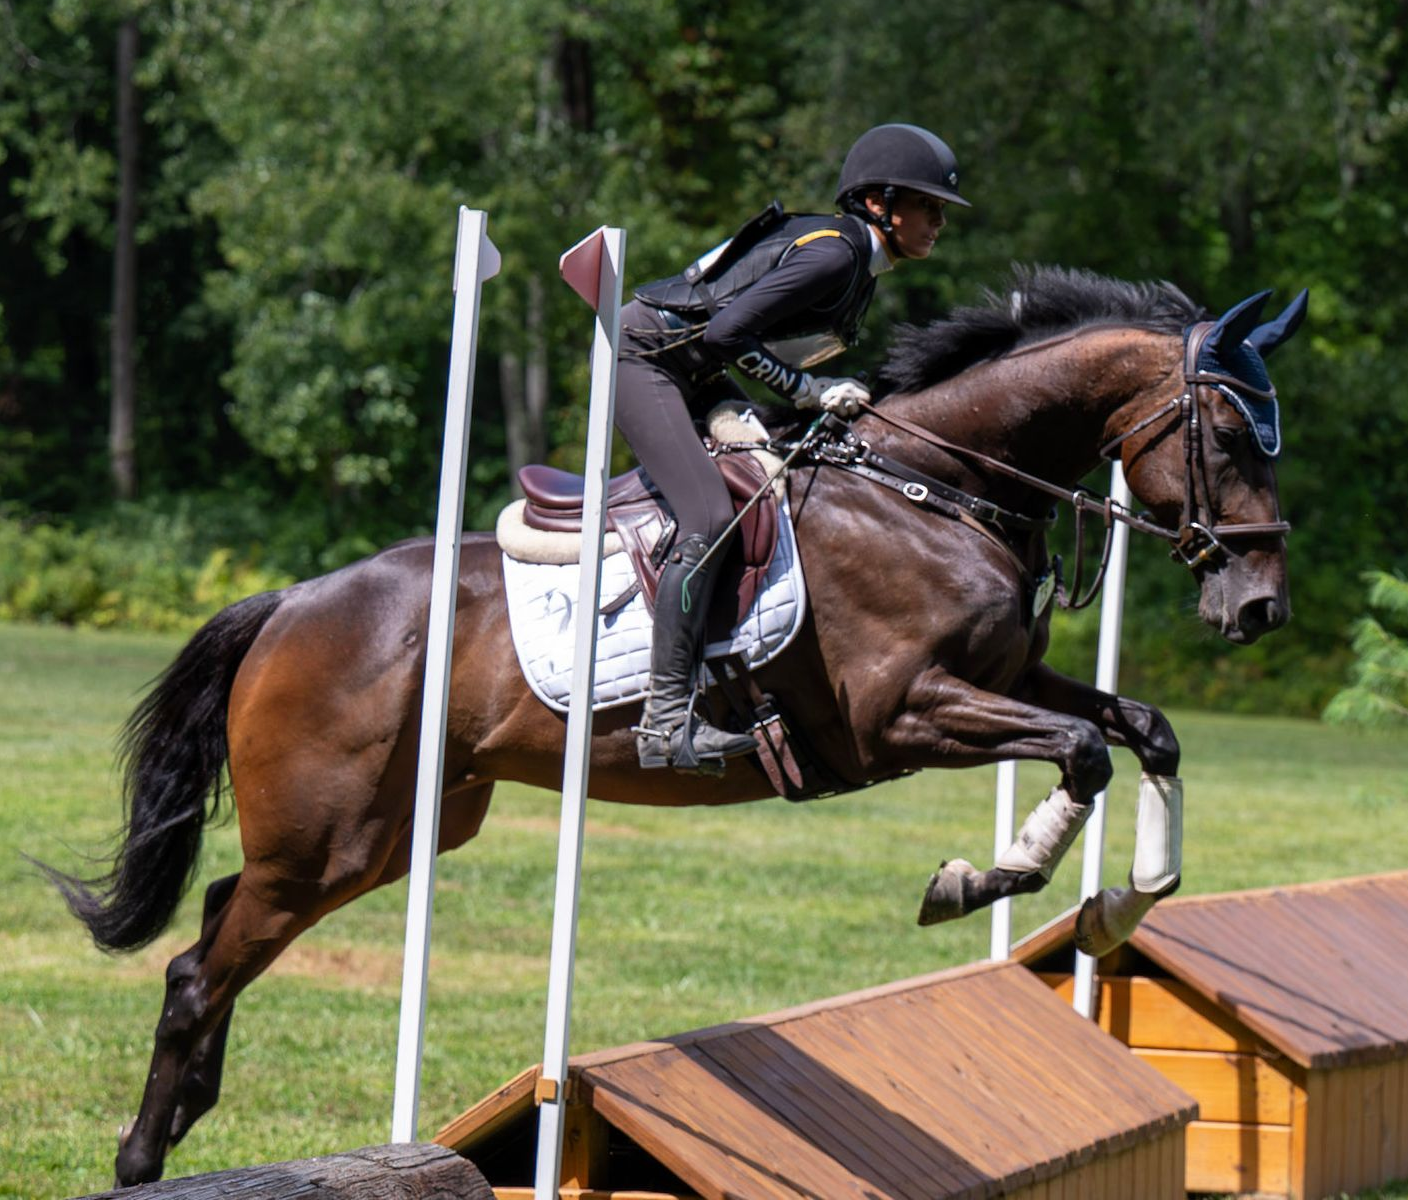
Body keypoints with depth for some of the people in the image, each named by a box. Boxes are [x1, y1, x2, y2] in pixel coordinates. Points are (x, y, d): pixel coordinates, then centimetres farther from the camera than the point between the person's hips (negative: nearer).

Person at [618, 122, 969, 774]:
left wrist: (830, 395, -1)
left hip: (692, 372, 11)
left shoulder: (856, 259, 10)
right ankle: (667, 717, -26)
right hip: (640, 358, -11)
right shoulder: (832, 253, -21)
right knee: (708, 517, -22)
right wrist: (810, 390, -19)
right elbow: (725, 333, -26)